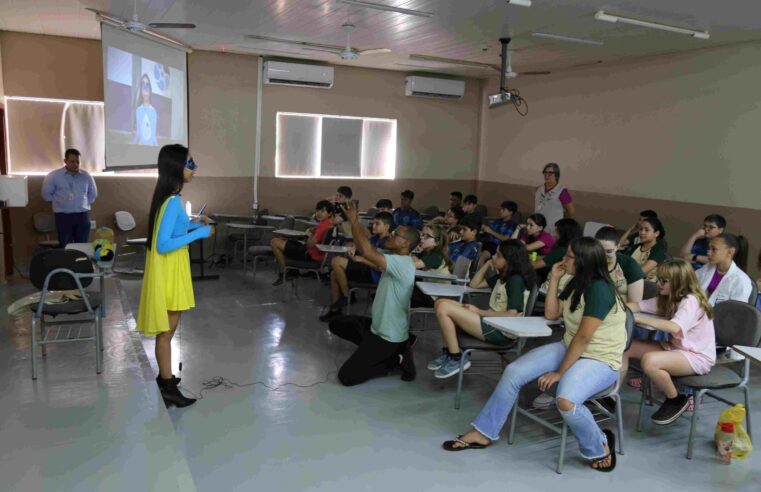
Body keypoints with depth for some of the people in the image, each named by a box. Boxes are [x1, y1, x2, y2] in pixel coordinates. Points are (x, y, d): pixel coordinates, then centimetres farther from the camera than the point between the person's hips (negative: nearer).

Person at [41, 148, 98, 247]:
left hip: (82, 215, 2)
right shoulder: (53, 176, 1)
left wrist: (83, 203, 8)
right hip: (63, 216, -2)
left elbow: (93, 194, 18)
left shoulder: (86, 176, 7)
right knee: (65, 247, -1)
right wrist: (61, 202, 3)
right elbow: (46, 195, 5)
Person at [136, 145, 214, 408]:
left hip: (172, 270, 10)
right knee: (166, 330, 2)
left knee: (166, 330, 20)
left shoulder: (170, 198, 8)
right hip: (167, 273, -10)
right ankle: (168, 388, 13)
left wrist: (191, 224, 12)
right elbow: (163, 245, -26)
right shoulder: (172, 202, -23)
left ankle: (165, 377, 34)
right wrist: (199, 233, -22)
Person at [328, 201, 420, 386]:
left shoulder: (403, 263, -26)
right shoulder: (396, 260, 5)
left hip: (388, 336, -10)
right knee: (336, 324, 23)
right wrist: (354, 222, -6)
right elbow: (368, 253, 4)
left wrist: (354, 221, -27)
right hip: (378, 326, 10)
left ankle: (397, 359, 1)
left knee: (346, 376, -14)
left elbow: (367, 252, -38)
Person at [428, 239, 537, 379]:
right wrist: (487, 264, 11)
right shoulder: (502, 276, 14)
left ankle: (457, 359, -8)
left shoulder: (516, 280, -14)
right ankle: (448, 352, 3)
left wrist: (480, 311, -14)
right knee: (441, 303, 2)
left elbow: (511, 315, -22)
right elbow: (475, 284, 22)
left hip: (502, 332, -10)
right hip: (492, 323, 10)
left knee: (443, 309, -20)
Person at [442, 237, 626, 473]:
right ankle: (483, 433, 6)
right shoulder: (577, 283, 7)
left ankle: (600, 448, -4)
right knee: (513, 372, -6)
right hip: (570, 348, 9)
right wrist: (554, 279, 0)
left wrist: (559, 372, -20)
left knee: (566, 402, -37)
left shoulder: (599, 288, -22)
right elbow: (551, 314, 7)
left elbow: (583, 337, -24)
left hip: (600, 360, -9)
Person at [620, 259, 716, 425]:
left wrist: (638, 318, -34)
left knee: (649, 361, -34)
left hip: (697, 357, -9)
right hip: (675, 348, 9)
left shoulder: (691, 301, -21)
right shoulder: (668, 298, 5)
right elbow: (639, 305, 3)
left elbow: (674, 327, -37)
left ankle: (677, 400, -7)